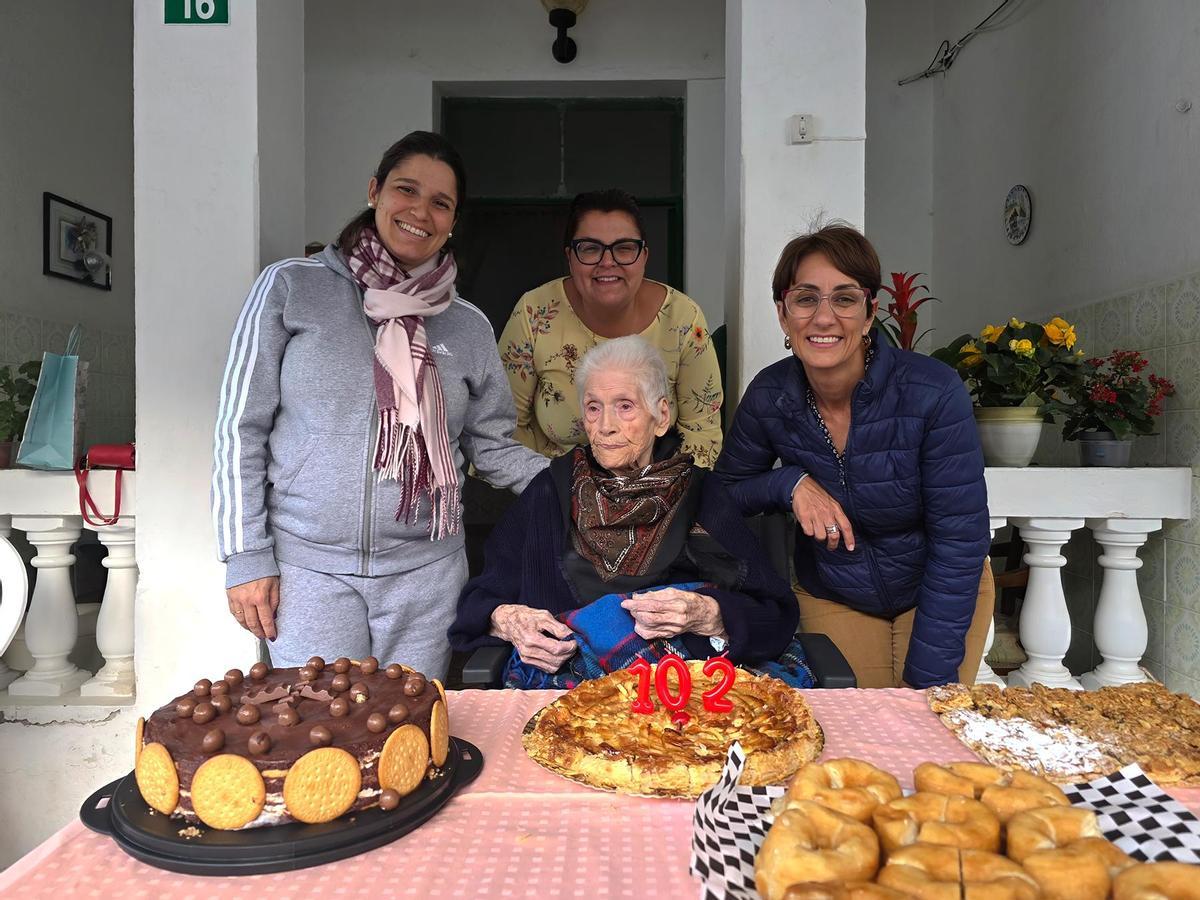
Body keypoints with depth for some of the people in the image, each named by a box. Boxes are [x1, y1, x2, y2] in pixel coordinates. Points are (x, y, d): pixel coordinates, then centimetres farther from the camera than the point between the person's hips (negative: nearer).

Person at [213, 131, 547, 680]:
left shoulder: (469, 327, 8)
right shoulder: (291, 289, 0)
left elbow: (494, 449, 10)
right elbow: (240, 429, 0)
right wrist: (245, 556, -4)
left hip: (425, 572, 3)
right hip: (308, 567, -2)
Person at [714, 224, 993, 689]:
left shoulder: (934, 393, -26)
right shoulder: (768, 396, -17)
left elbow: (959, 541, -22)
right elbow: (724, 491, -3)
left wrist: (926, 681, -23)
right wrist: (790, 483, -24)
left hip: (944, 593, -1)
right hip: (831, 595, 2)